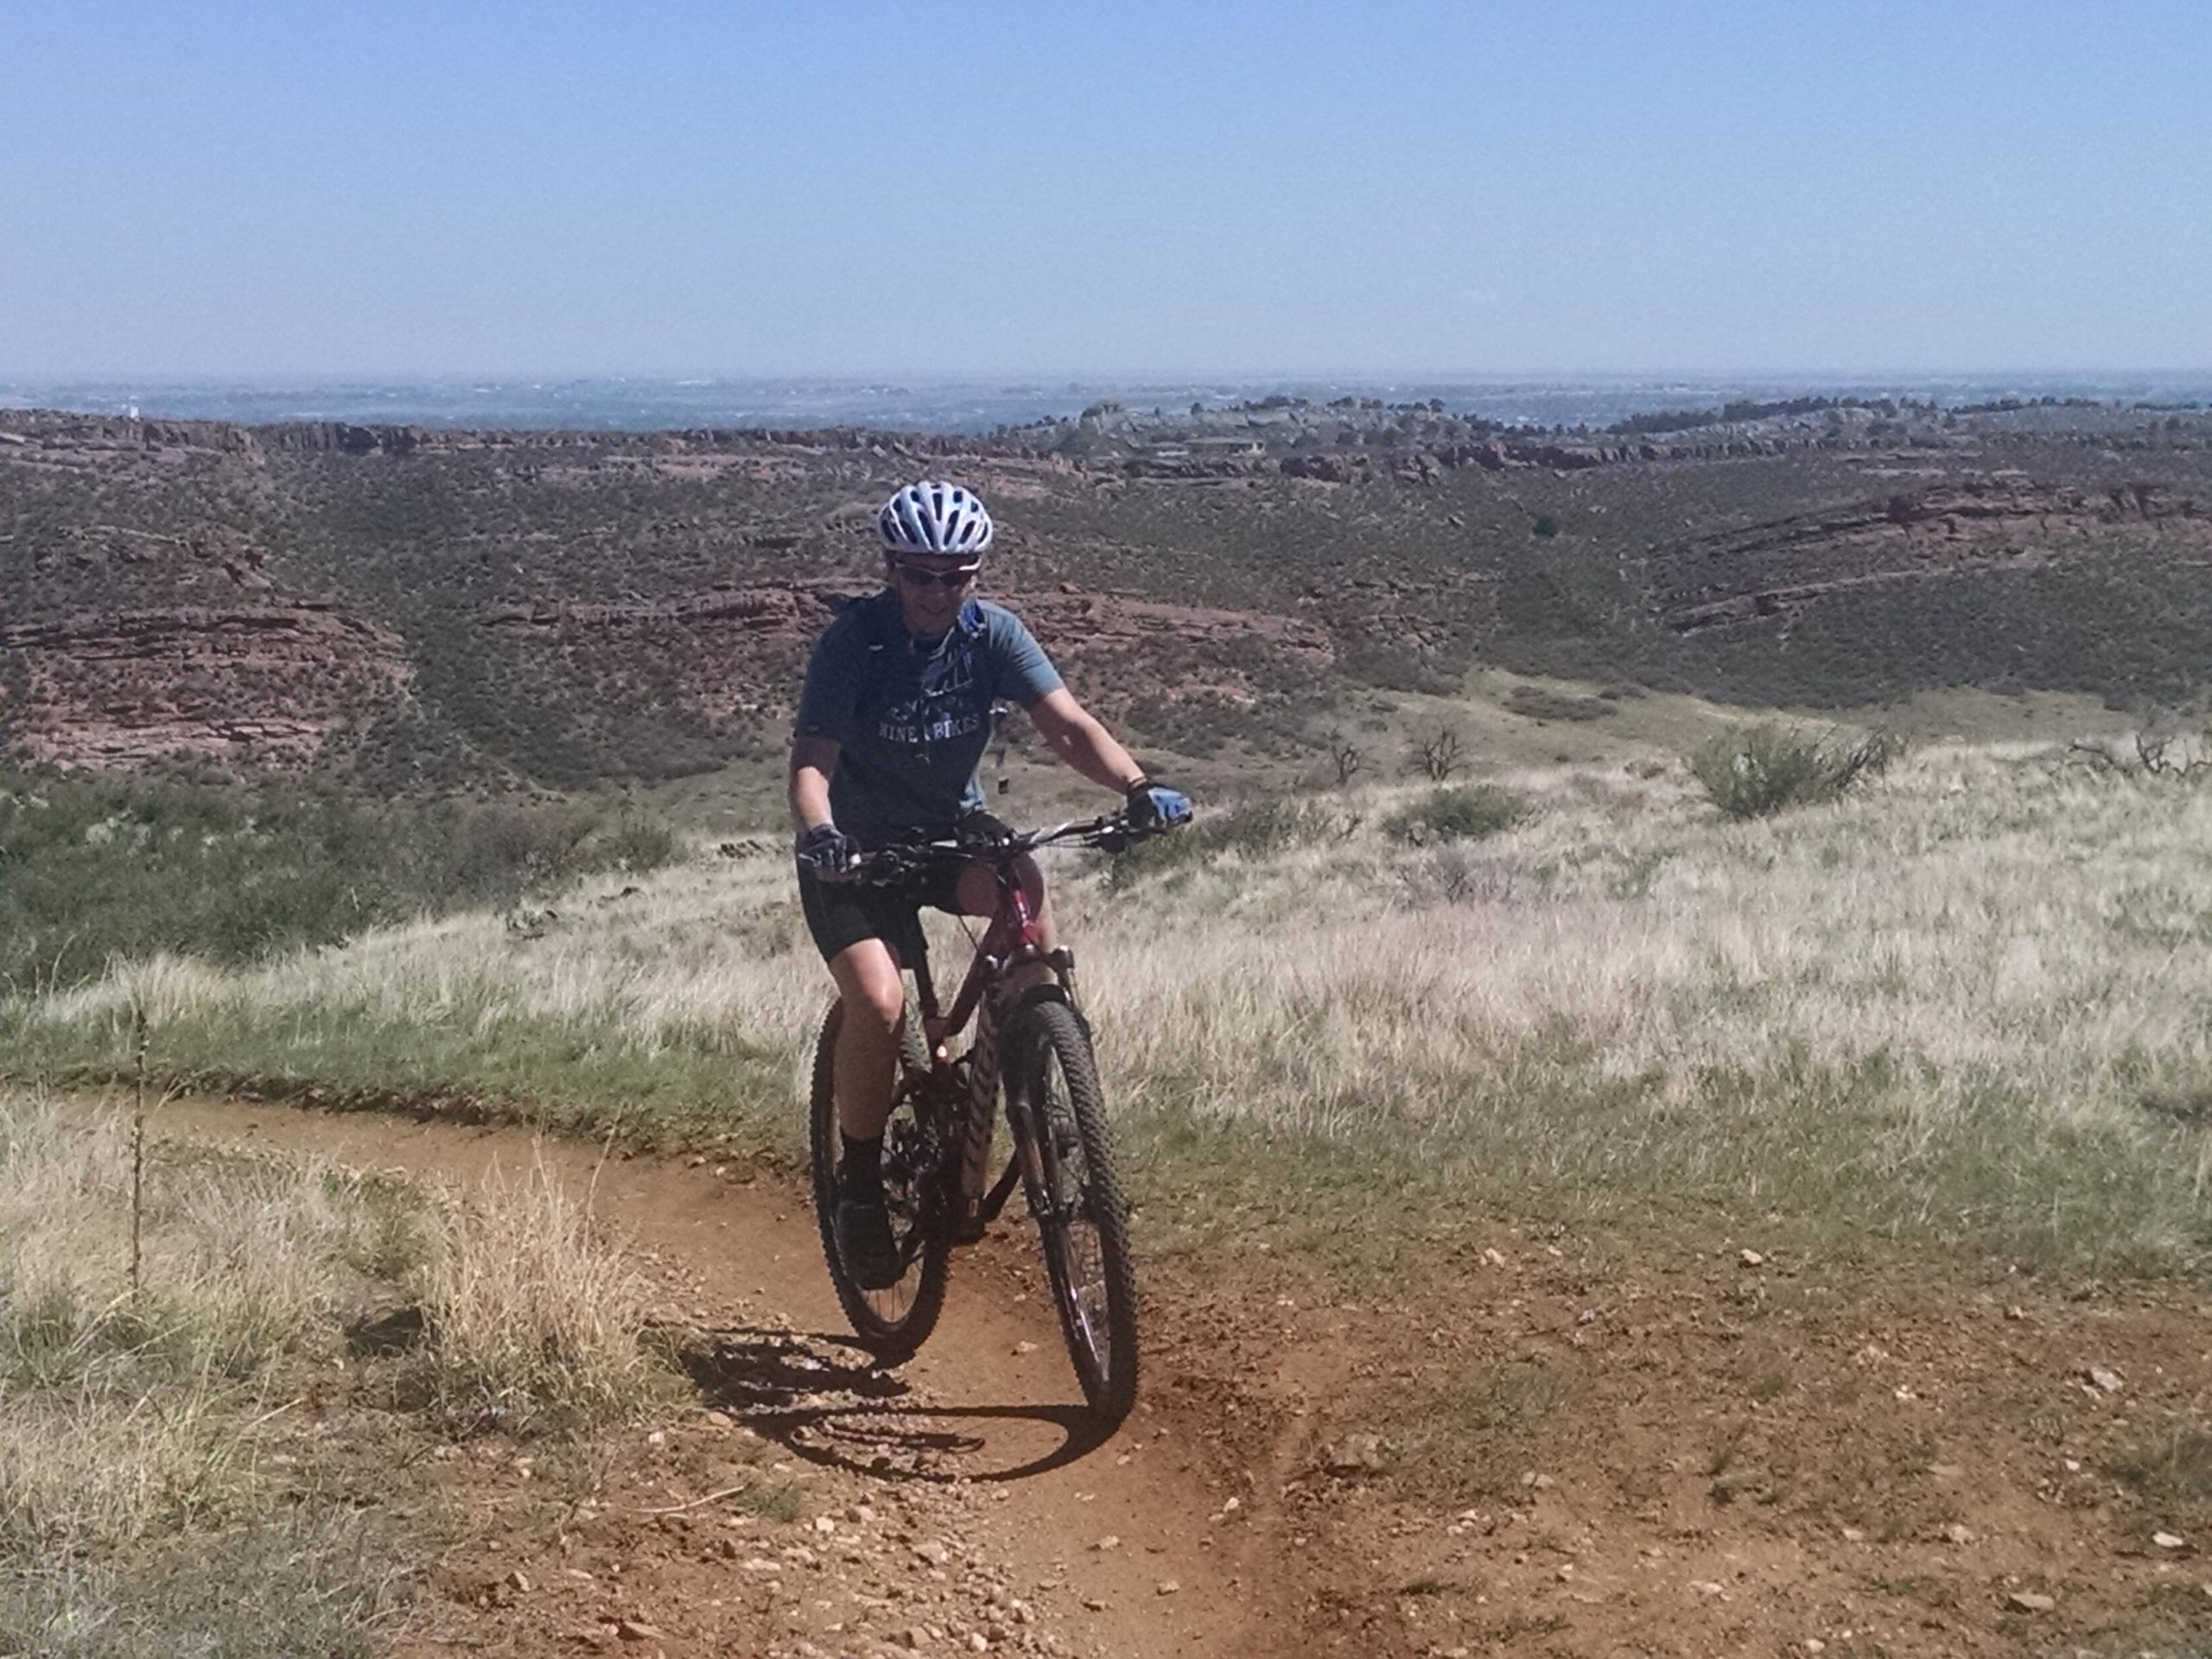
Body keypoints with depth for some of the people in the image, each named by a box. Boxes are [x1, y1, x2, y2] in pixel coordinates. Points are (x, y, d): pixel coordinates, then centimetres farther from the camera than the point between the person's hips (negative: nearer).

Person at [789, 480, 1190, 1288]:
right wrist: (818, 833, -48)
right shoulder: (853, 640, -19)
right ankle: (859, 1184, -4)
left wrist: (1136, 785, -39)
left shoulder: (992, 633, -11)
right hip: (858, 848, -3)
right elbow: (812, 761, -26)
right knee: (879, 1003, -25)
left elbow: (1066, 722, -20)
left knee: (1024, 891, -31)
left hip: (951, 828, 3)